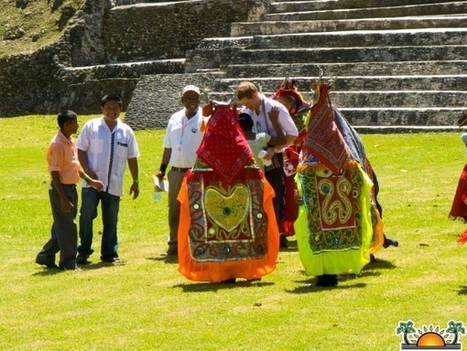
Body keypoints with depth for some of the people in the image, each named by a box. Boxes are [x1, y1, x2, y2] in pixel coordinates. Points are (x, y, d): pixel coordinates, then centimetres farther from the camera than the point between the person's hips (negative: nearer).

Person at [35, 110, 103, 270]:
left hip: (71, 188, 9)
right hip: (61, 189, -9)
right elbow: (55, 173, -20)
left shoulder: (71, 141, 10)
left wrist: (89, 180, 13)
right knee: (67, 227, -3)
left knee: (62, 227, 14)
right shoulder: (58, 144, -19)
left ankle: (46, 257, 25)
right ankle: (68, 262, 5)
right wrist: (63, 198, -22)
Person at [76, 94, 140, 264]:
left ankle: (109, 253, 16)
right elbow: (81, 150, 1)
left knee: (111, 220, 7)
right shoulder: (91, 126, 2)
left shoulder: (126, 131, 9)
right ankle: (83, 251, -1)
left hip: (114, 184, 3)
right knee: (86, 214, -11)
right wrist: (88, 171, -11)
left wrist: (135, 181, 9)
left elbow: (132, 158, 12)